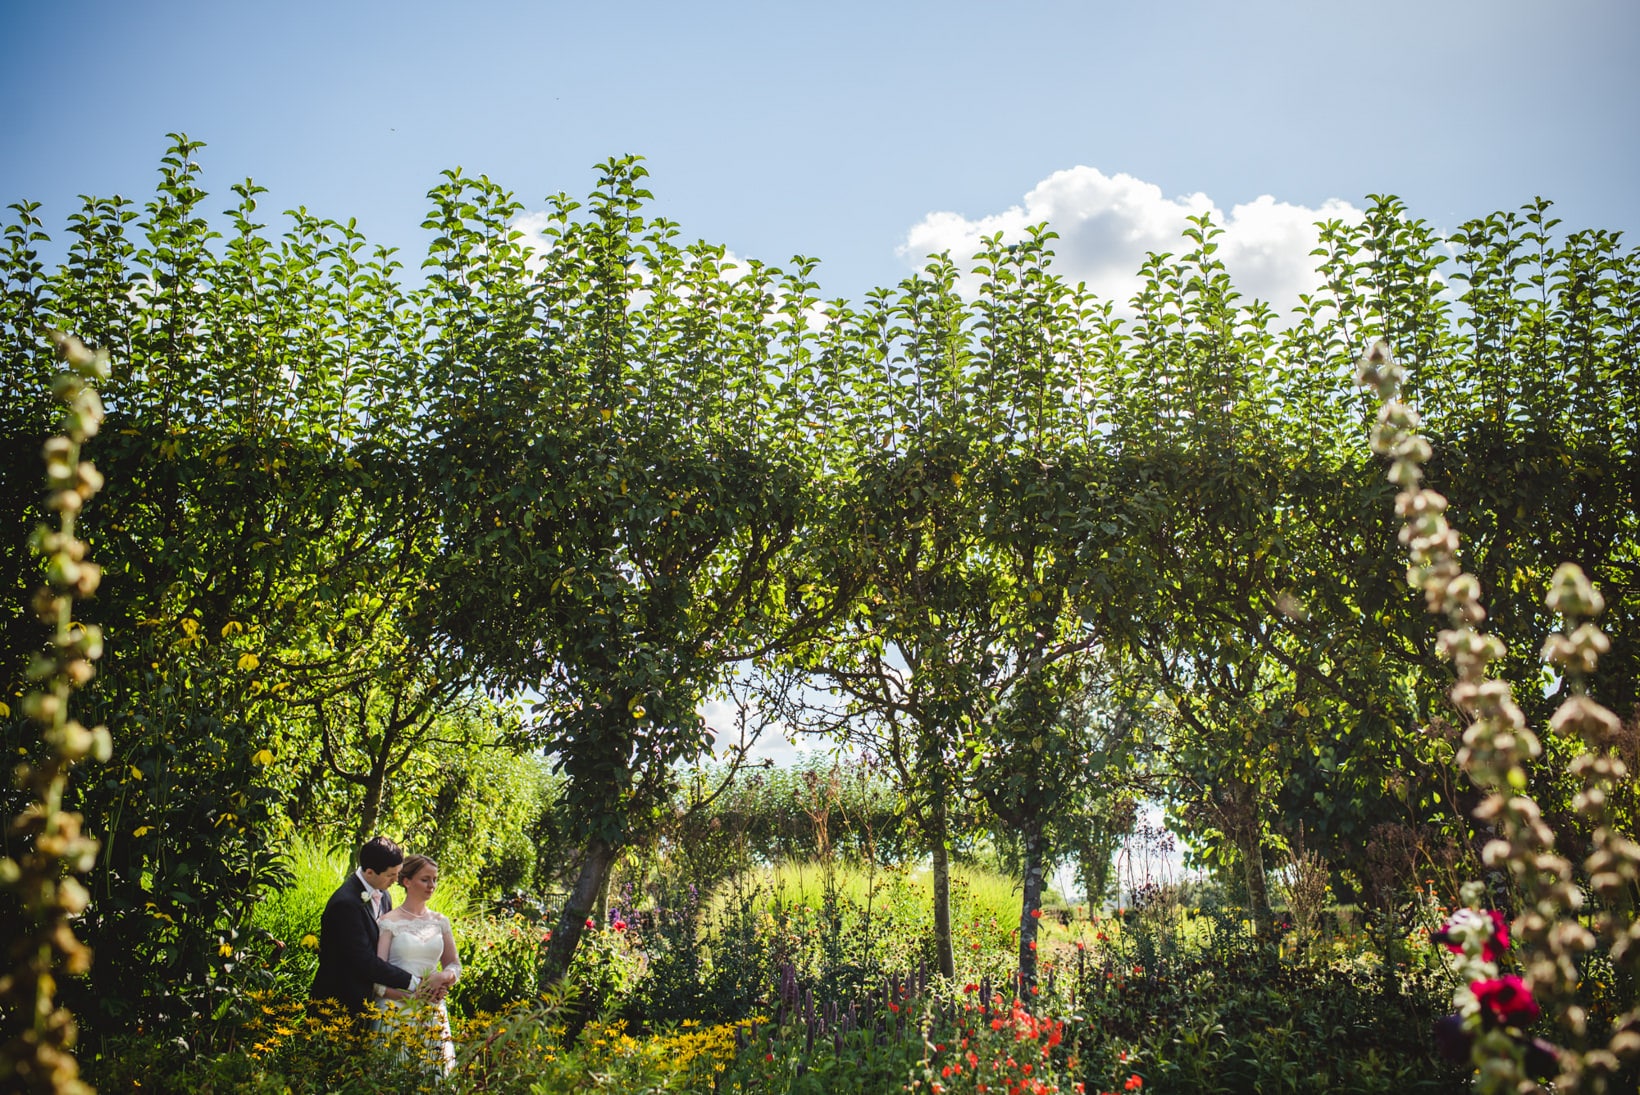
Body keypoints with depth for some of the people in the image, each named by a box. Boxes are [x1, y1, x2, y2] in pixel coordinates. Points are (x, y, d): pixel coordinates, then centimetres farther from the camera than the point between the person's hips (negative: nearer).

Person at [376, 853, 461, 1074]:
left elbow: (455, 965, 14)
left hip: (433, 1012, 3)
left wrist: (442, 977, -8)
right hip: (397, 1010, -3)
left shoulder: (440, 921, 12)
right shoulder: (389, 922, 0)